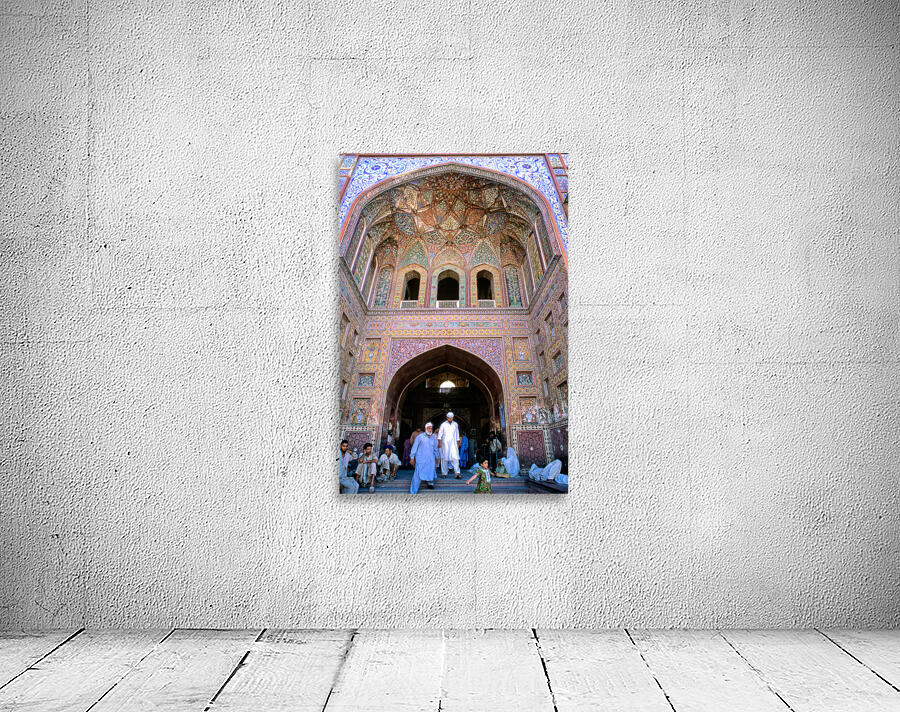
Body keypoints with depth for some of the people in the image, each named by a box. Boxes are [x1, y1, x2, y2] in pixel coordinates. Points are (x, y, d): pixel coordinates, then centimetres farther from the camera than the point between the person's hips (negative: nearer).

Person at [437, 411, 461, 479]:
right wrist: (439, 442, -8)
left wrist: (458, 443, 15)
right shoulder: (443, 424, 1)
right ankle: (444, 473, 6)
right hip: (445, 443, -1)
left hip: (453, 443, 1)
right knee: (444, 458, 0)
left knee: (455, 458, -11)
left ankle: (457, 473, -15)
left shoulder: (455, 424, 10)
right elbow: (440, 434, 2)